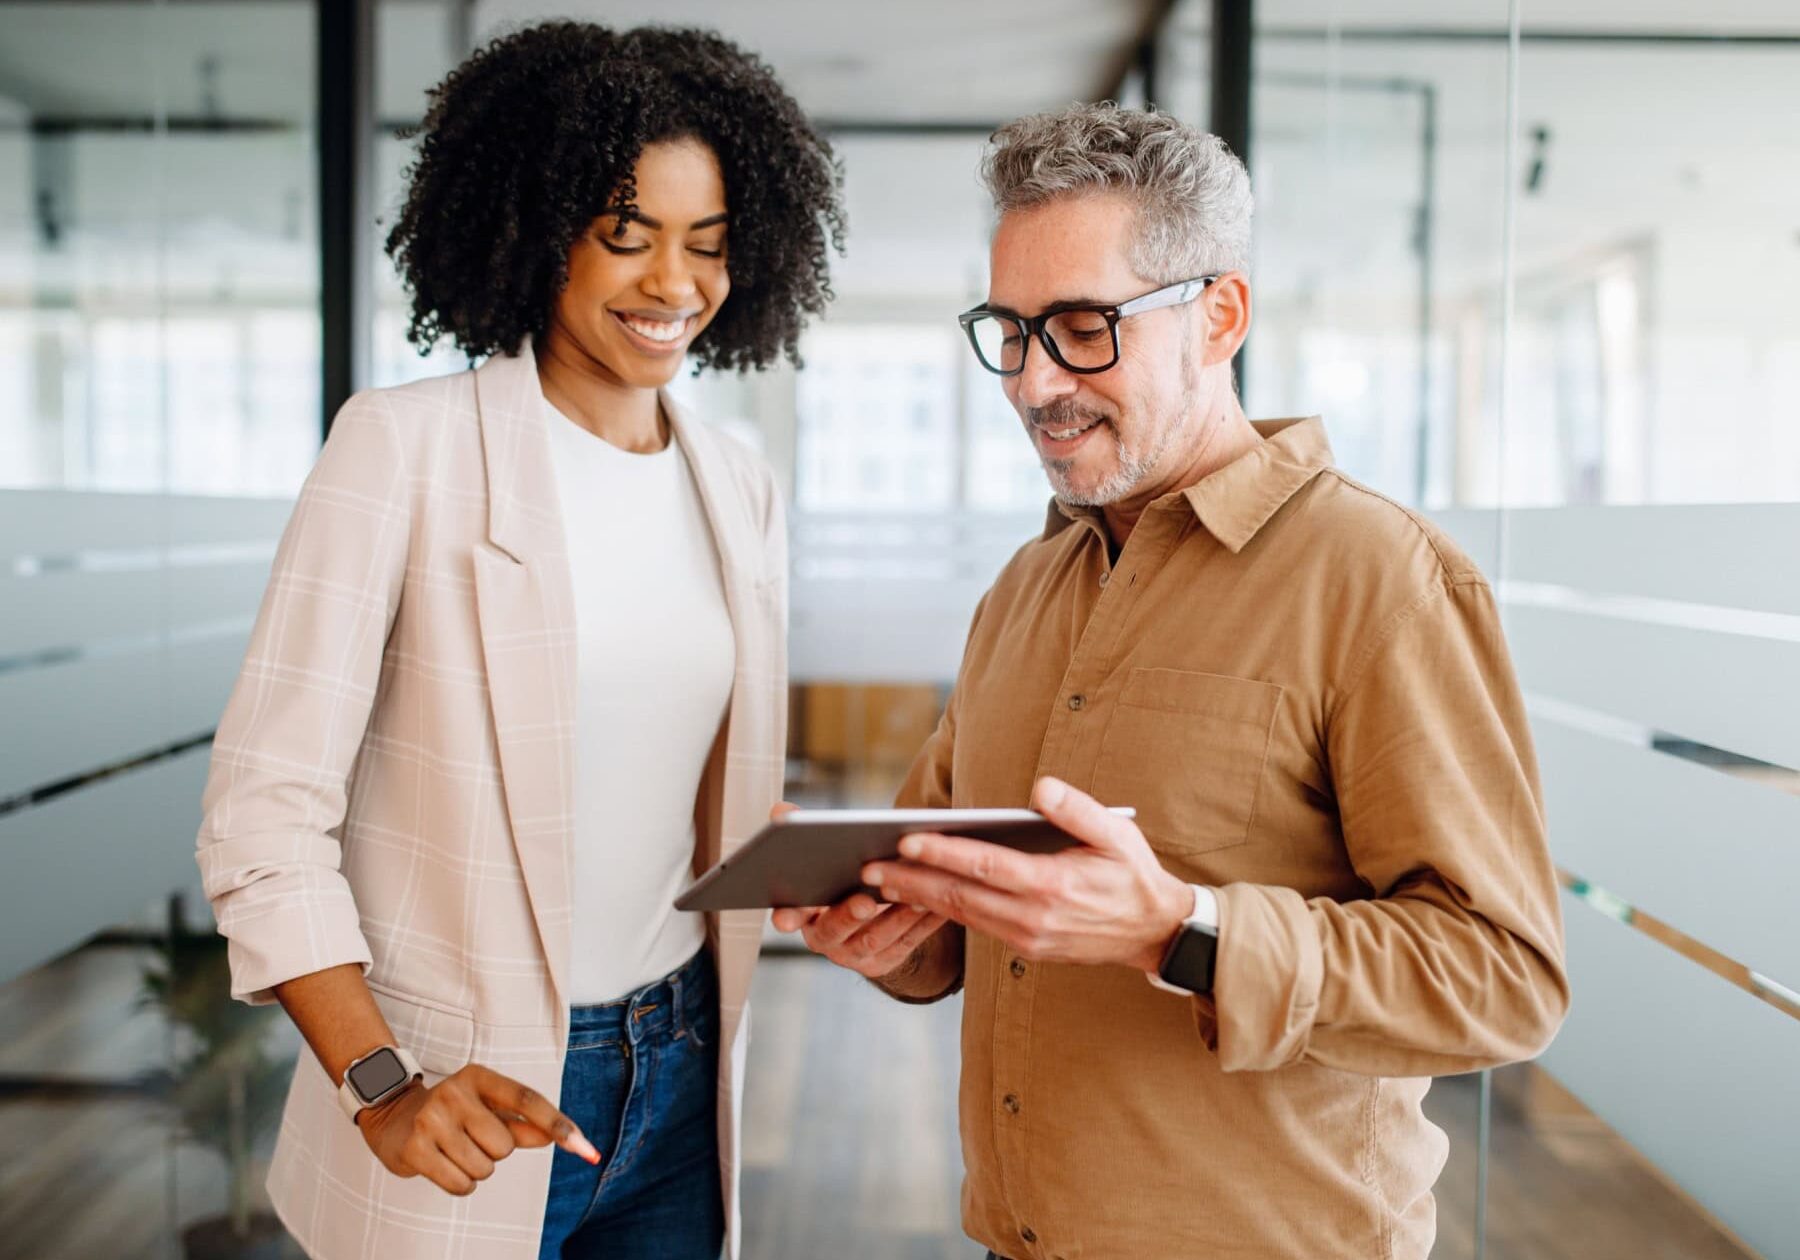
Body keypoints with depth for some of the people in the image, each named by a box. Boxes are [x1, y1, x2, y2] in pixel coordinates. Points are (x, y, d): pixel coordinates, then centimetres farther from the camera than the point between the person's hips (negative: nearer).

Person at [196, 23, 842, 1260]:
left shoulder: (741, 488, 4)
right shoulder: (404, 447, -11)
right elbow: (267, 810, -13)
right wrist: (381, 1087, -20)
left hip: (679, 1081, 5)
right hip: (465, 1108, -4)